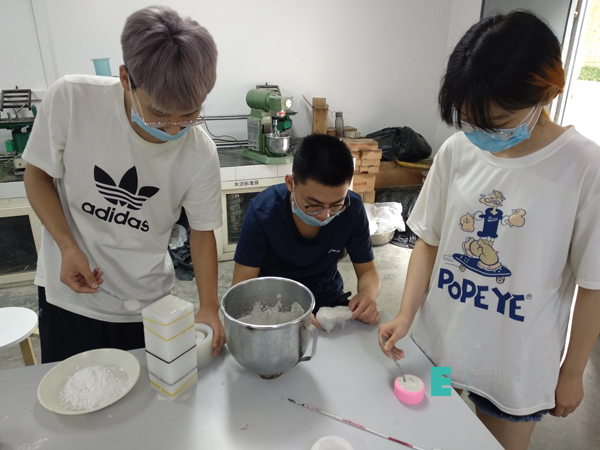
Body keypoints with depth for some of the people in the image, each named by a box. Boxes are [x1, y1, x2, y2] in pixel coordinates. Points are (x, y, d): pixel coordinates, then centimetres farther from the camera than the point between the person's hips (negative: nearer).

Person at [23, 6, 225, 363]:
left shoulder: (200, 154, -18)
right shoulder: (71, 99, -20)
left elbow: (202, 231, -6)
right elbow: (38, 174, -5)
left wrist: (209, 307, -14)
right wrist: (68, 247, -17)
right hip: (70, 294, 1)